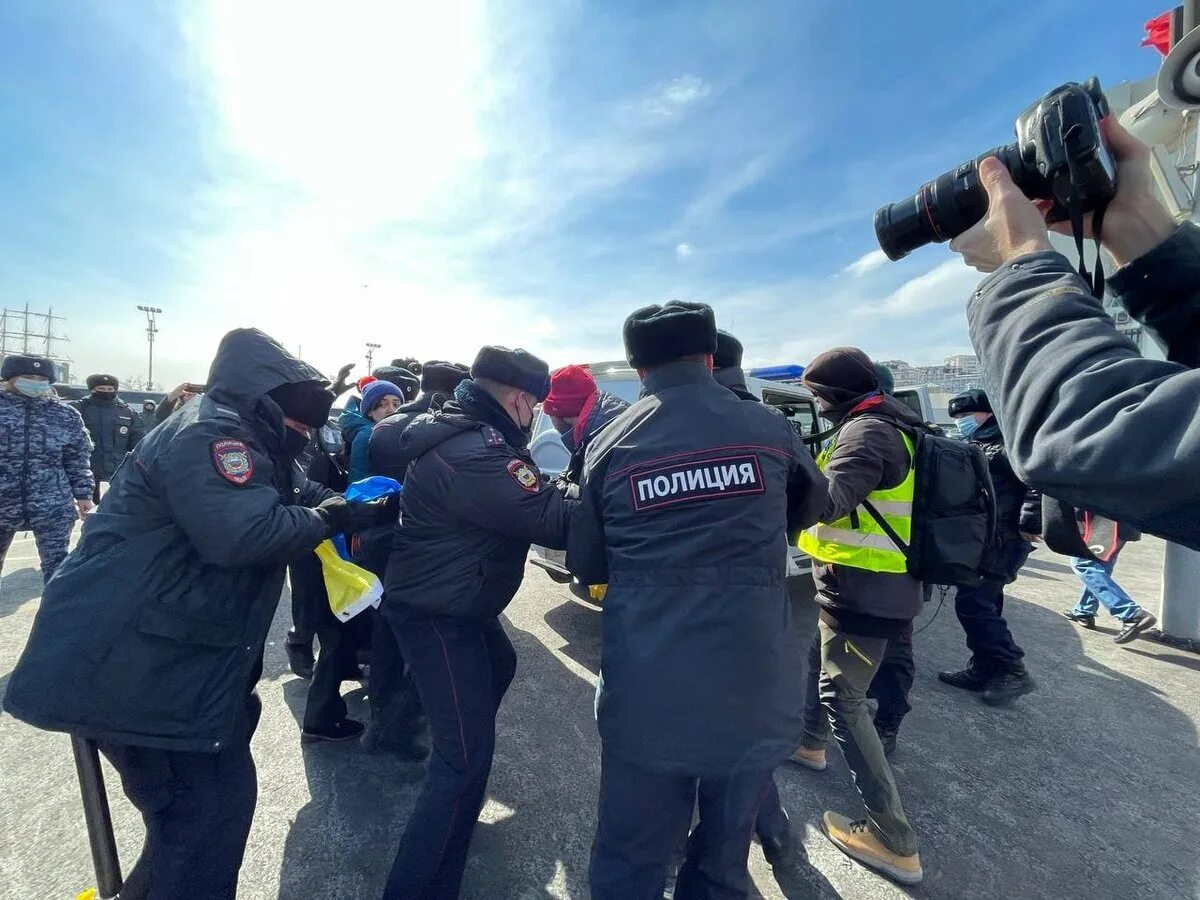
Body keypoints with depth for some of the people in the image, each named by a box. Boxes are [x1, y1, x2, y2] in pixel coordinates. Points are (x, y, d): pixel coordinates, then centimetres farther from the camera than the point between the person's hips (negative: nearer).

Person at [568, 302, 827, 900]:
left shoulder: (611, 445, -6)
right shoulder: (769, 429, -4)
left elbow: (585, 565, 5)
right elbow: (812, 506, 17)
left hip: (648, 699, -1)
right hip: (756, 694, 2)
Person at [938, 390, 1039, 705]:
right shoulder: (971, 446, 19)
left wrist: (1030, 523, -24)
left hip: (1003, 540, -10)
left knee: (971, 603, -11)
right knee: (983, 604, 13)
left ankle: (1012, 671, 2)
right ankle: (983, 671, 23)